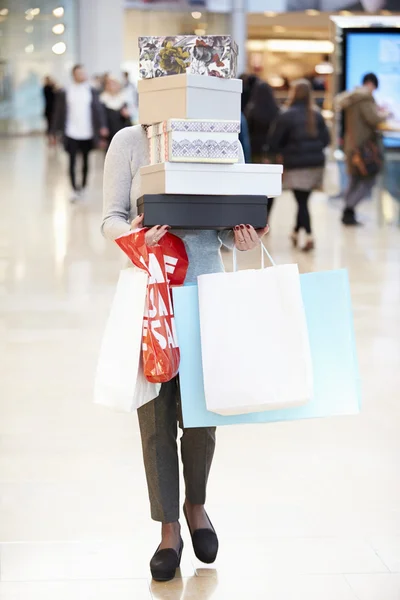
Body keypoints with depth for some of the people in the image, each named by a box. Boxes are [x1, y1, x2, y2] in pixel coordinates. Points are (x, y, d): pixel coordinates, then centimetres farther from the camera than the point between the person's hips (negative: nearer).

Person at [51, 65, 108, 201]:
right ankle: (74, 189, -1)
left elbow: (98, 109, 1)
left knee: (85, 160, 13)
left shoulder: (91, 91, 3)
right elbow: (59, 113, 1)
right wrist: (55, 132, 2)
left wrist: (102, 126, -11)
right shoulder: (65, 93, -2)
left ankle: (83, 185, 29)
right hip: (71, 133, -2)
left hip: (87, 133, 2)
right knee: (72, 162, -5)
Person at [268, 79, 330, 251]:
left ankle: (309, 237, -12)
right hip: (316, 163, 5)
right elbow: (326, 139, 6)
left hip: (297, 165, -5)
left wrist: (285, 151, 12)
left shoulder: (286, 116, -11)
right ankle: (296, 232, 28)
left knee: (301, 201, -2)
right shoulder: (316, 115, 5)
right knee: (303, 200, 15)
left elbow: (274, 143, -7)